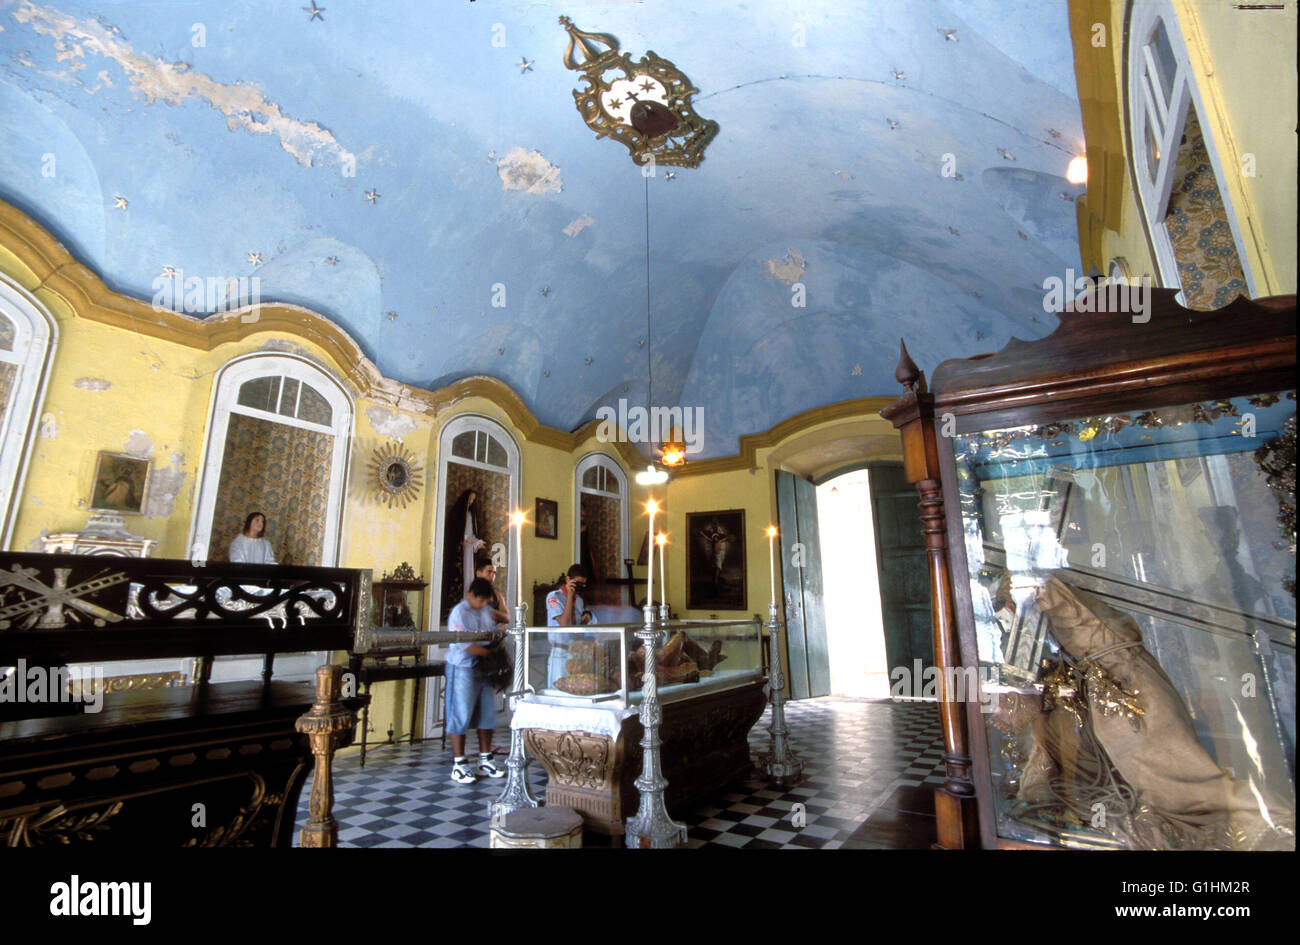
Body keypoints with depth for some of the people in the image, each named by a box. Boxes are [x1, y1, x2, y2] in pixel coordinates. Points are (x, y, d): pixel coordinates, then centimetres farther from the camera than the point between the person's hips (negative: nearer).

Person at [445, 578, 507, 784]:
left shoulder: (486, 611, 11)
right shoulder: (459, 612, -13)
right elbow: (463, 644, -21)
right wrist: (489, 652, -20)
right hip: (463, 669, -7)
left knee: (488, 715, 11)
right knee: (461, 717, 1)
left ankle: (484, 761, 23)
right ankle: (459, 765, 13)